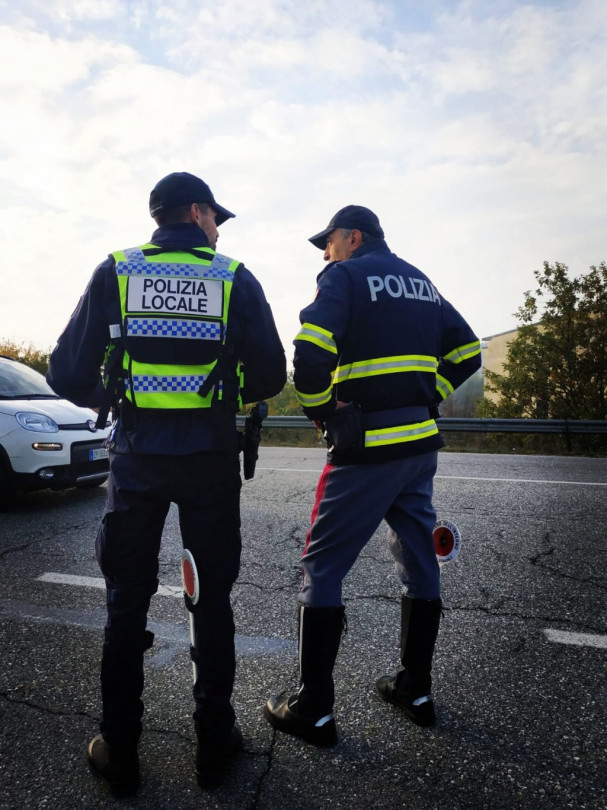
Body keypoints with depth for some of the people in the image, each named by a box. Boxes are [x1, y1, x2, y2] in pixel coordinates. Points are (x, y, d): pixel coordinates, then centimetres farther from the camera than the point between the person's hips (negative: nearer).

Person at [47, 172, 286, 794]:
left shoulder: (115, 271, 2)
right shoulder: (235, 278, 0)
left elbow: (67, 374, -3)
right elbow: (270, 377, -3)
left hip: (137, 456, 1)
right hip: (211, 456, 0)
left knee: (127, 601, 14)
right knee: (211, 599, 13)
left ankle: (118, 752, 26)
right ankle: (214, 742, 26)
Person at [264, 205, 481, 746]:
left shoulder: (346, 276, -5)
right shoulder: (422, 282, 17)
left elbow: (311, 352, -21)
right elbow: (465, 352, 17)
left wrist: (320, 411, -6)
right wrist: (422, 399, 14)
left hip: (366, 448, -8)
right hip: (421, 443, 8)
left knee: (323, 566, 2)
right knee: (419, 559, 16)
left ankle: (314, 709, 11)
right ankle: (416, 688, 31)